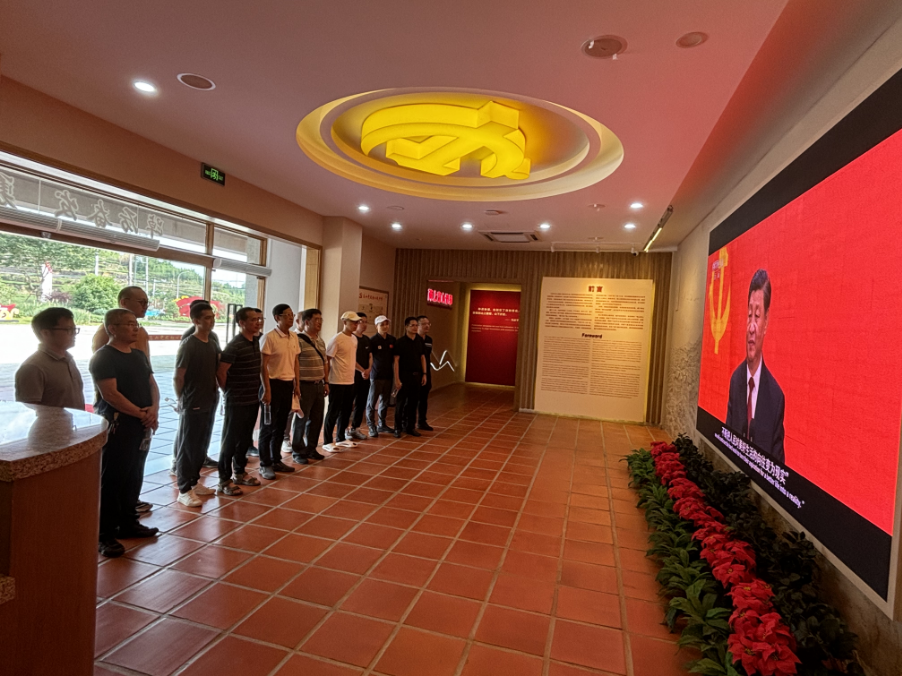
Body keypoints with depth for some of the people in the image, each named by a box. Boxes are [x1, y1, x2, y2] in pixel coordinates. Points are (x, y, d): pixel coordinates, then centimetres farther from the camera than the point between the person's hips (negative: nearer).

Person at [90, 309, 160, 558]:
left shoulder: (139, 355, 13)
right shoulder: (103, 357, -11)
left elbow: (152, 384, 11)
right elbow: (110, 394, -18)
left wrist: (154, 409, -8)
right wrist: (140, 413, -16)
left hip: (142, 426, 7)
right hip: (116, 426, -7)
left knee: (134, 477, 15)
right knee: (112, 480, -1)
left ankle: (128, 523, 28)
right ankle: (105, 535, 9)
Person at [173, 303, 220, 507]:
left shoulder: (214, 344, 8)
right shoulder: (188, 345, -14)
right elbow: (177, 378, -12)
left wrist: (214, 394, 9)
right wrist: (183, 401, -4)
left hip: (209, 403, 7)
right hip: (192, 405, -7)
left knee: (202, 446, 15)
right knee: (187, 448, 3)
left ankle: (194, 482, 29)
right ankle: (184, 490, 11)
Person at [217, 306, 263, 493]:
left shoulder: (256, 341, 8)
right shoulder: (234, 345, -17)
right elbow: (220, 373, -17)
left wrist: (257, 392, 14)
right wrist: (229, 393, -5)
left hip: (253, 400, 7)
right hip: (237, 402, -7)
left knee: (245, 439, 17)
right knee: (230, 441, 3)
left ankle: (240, 473, 30)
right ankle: (224, 480, 13)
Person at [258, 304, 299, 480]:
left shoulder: (294, 337, 8)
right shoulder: (269, 337, -13)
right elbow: (263, 366, -13)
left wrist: (296, 385, 12)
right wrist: (267, 390, -16)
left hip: (288, 384, 7)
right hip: (274, 384, -6)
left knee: (281, 425, 14)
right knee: (268, 426, 3)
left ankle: (276, 460, 25)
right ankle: (265, 465, 13)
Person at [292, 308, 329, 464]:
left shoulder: (321, 341, 13)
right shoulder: (298, 340, -11)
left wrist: (326, 382, 16)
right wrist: (296, 386, -16)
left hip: (319, 385, 7)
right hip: (305, 385, -7)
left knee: (316, 419, 12)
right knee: (301, 419, 2)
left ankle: (311, 449, 25)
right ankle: (298, 452, 15)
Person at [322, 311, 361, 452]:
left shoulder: (354, 339, 11)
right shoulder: (337, 339, -13)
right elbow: (326, 360, -12)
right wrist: (326, 380, -12)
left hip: (350, 382, 8)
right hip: (337, 382, -7)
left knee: (346, 412, 14)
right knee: (333, 412, 0)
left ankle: (341, 438, 27)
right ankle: (327, 442, 10)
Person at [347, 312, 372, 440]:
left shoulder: (367, 339, 14)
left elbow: (370, 356, 14)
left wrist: (368, 369, -4)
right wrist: (362, 370, -13)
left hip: (365, 376, 7)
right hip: (353, 375, -7)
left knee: (361, 404, 9)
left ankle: (354, 429, 18)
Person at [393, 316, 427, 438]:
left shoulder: (420, 341, 8)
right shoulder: (401, 342, -7)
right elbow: (396, 360, -9)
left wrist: (424, 374, 7)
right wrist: (397, 379, -14)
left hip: (416, 375, 5)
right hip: (404, 375, -5)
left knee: (413, 402, 10)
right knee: (401, 402, 1)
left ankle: (410, 427, 20)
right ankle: (398, 428, 11)